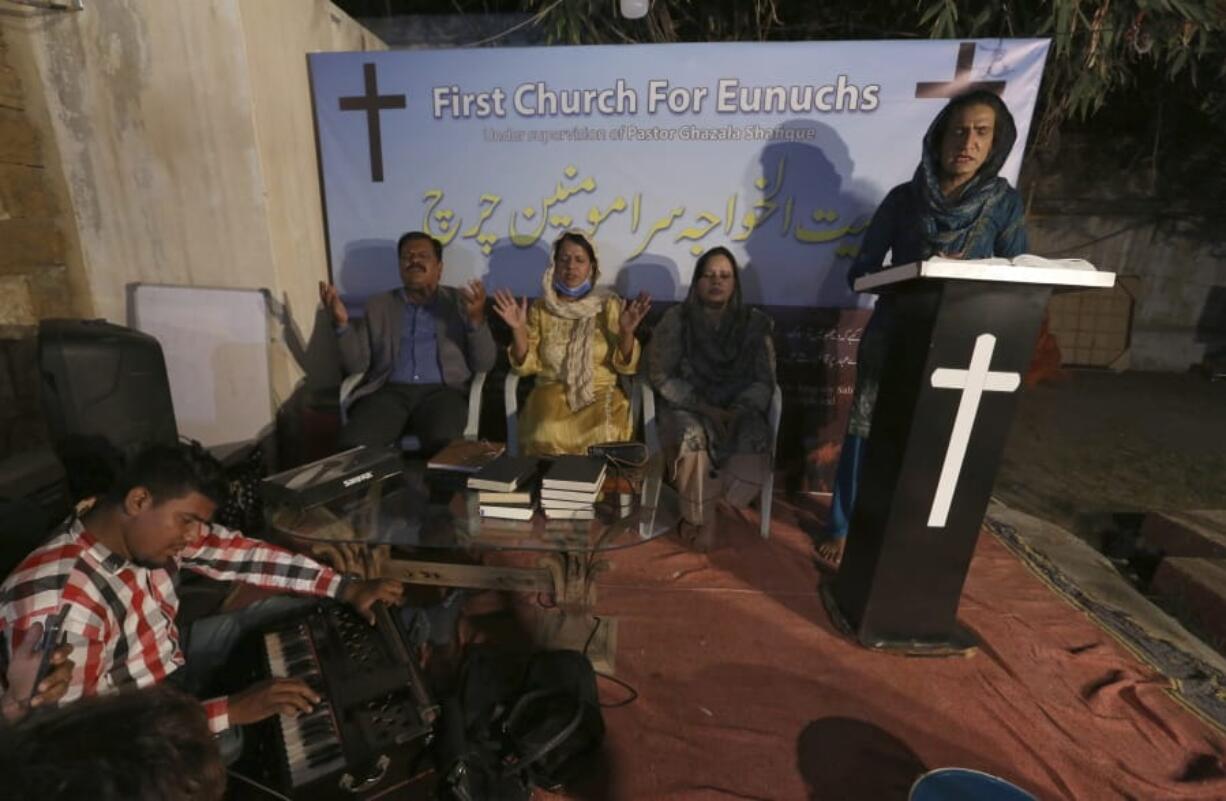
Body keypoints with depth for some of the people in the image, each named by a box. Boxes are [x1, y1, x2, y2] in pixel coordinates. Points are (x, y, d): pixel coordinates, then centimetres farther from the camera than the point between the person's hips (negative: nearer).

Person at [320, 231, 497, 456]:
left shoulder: (459, 302, 14)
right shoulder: (378, 306, 19)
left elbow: (483, 365, 5)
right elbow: (356, 365, 13)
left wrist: (477, 318, -11)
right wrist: (342, 322, -3)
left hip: (442, 391, -1)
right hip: (390, 392, 2)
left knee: (444, 443, -34)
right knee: (354, 444, -27)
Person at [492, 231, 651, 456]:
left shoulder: (610, 306, 3)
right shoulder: (540, 308, 7)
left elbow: (625, 366, -1)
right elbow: (526, 365, 3)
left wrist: (627, 332, -18)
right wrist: (518, 329, -12)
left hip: (601, 394, 0)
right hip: (552, 393, 1)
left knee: (603, 437, -31)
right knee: (547, 437, -31)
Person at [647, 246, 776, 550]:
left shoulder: (755, 323, 2)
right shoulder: (676, 320, -2)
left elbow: (764, 381, 1)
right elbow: (662, 377, -7)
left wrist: (738, 412, -19)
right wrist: (705, 408, -17)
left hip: (739, 409, 2)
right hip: (687, 407, -2)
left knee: (756, 442, -29)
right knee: (693, 438, -34)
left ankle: (697, 514, -5)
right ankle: (699, 516, -6)